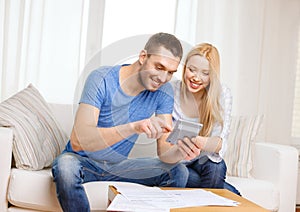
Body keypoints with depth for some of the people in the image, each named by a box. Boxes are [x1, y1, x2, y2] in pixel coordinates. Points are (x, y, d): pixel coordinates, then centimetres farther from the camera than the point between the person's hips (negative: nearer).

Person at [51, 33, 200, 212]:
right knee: (65, 165, -37)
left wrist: (180, 151, -36)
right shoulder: (102, 79, -23)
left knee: (179, 172, -14)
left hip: (118, 164, 4)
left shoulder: (164, 91, -8)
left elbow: (164, 149, -11)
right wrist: (133, 127, -47)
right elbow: (78, 140, -34)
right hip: (83, 161, -4)